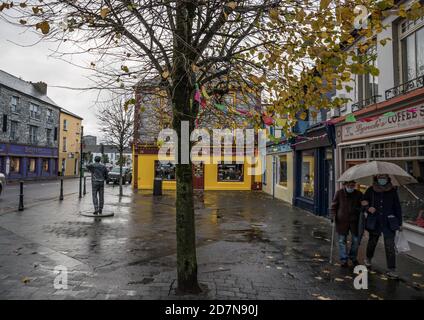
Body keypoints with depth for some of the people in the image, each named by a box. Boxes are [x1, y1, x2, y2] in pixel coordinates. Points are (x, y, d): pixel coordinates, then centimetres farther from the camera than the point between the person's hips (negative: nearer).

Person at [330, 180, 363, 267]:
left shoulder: (358, 194, 2)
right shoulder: (339, 193, -3)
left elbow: (362, 206, 16)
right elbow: (334, 205, 3)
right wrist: (333, 216, -7)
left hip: (354, 220, 2)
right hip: (342, 220, -2)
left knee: (356, 240, 9)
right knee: (342, 240, 4)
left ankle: (353, 257, 31)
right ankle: (344, 260, 15)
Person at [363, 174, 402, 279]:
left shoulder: (392, 191, 0)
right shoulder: (370, 190, -2)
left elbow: (397, 208, 6)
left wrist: (400, 223, 7)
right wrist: (368, 208, -14)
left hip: (389, 223, -1)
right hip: (374, 222, 1)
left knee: (390, 246, -5)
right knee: (372, 242, 16)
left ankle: (391, 270, 1)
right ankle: (368, 259, 42)